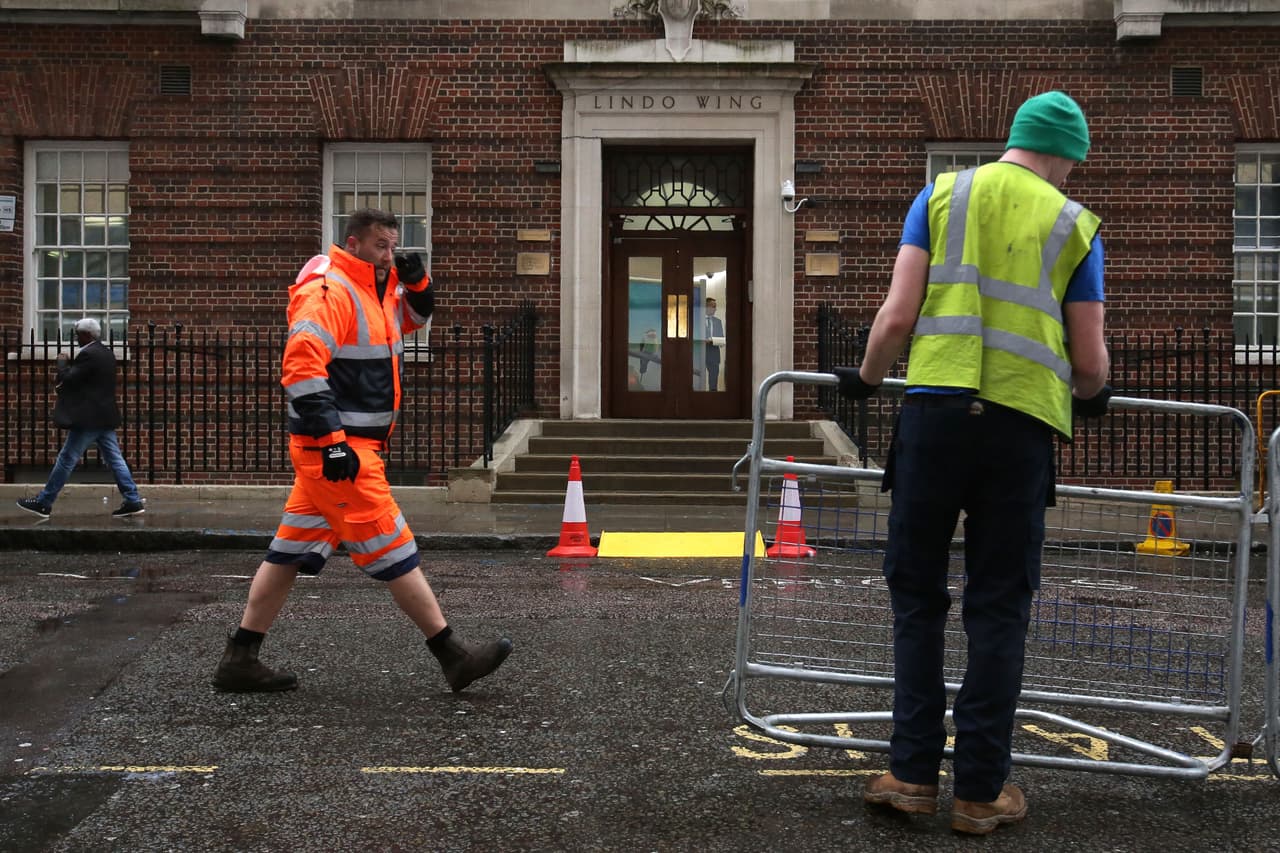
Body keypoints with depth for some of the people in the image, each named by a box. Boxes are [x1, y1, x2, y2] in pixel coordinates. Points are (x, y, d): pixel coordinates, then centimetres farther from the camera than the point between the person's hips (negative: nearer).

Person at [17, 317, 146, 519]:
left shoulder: (89, 354, -16)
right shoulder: (106, 352, 14)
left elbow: (68, 379, -17)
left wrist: (62, 362, -1)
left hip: (88, 419, -9)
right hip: (105, 417, 9)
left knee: (66, 460, -1)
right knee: (114, 459, 7)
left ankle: (44, 503, 7)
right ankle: (133, 501, 4)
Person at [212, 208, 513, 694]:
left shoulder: (375, 290, 16)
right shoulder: (328, 293, -14)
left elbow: (414, 318, 33)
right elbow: (301, 367, -23)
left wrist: (415, 284, 11)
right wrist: (332, 441, -26)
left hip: (350, 445, 10)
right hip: (336, 449, -10)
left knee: (292, 552, 11)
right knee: (393, 552, -5)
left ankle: (239, 661, 17)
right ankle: (453, 657, 1)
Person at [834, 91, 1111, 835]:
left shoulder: (943, 195, 11)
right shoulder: (1075, 225, 11)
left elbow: (898, 316, 1)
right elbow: (1090, 362, 9)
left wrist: (866, 378, 19)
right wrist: (1092, 394, 31)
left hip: (936, 409, 0)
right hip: (1022, 424, 0)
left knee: (918, 595, 11)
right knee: (999, 609, 8)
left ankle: (914, 773, 12)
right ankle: (982, 789, 13)